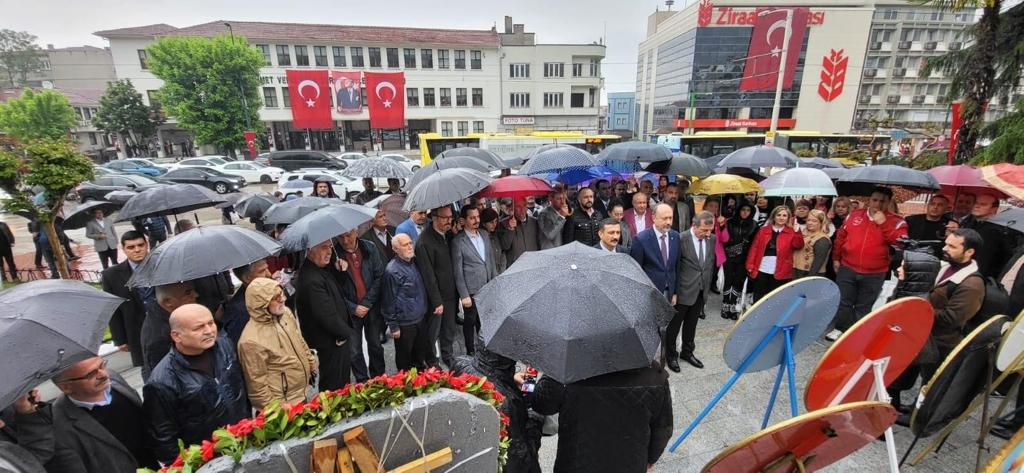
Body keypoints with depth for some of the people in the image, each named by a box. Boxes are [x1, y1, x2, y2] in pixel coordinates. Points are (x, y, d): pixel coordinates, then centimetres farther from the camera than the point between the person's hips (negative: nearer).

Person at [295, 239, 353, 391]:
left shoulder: (322, 269, 1)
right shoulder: (311, 280, -30)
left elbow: (336, 291, 17)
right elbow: (327, 315, -30)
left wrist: (338, 271, -2)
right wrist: (346, 332, -15)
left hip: (337, 336, 10)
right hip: (331, 343, -10)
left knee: (343, 381, 27)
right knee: (335, 386, 8)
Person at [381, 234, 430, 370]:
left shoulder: (414, 263, 3)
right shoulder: (392, 271, -20)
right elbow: (388, 301, -16)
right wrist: (393, 326, -12)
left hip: (421, 319, 7)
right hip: (404, 324, -7)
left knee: (421, 353, 23)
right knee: (405, 358, 13)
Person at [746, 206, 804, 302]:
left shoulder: (791, 232, 4)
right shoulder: (763, 230, 6)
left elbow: (798, 246, -12)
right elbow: (755, 248, 3)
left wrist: (797, 232, -24)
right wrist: (751, 265, -3)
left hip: (780, 272, -1)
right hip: (761, 270, 1)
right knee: (758, 298, 9)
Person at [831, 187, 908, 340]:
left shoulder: (896, 221, -3)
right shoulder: (854, 215, 4)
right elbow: (841, 237, 10)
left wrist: (883, 224, -22)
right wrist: (836, 258, 10)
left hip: (874, 274, -2)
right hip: (847, 269, 2)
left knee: (864, 306, 10)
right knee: (843, 302, 9)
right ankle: (841, 329, 23)